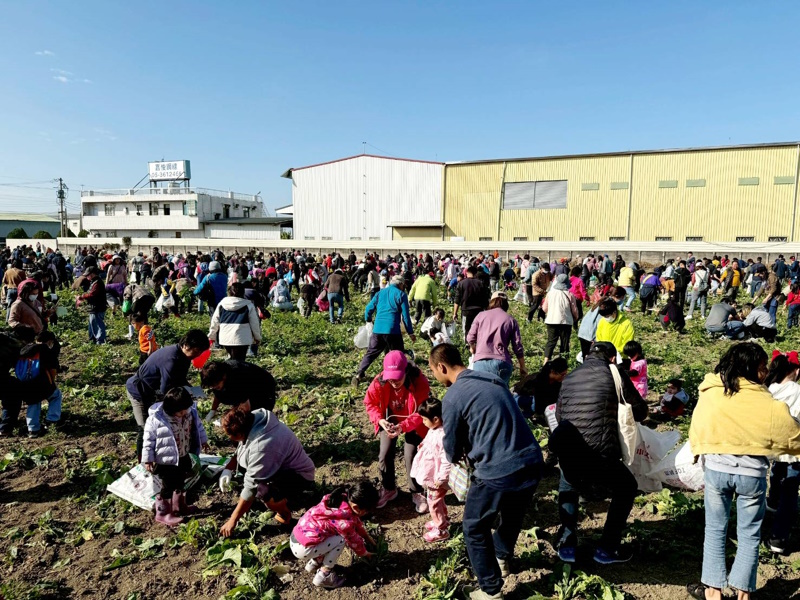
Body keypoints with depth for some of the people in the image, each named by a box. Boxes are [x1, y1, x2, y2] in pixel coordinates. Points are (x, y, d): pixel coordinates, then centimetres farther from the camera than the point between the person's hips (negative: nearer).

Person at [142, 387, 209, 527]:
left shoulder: (190, 412, -10)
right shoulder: (156, 419, -26)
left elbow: (197, 426, 9)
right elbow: (148, 440, -17)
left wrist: (203, 440, 20)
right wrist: (147, 459, -13)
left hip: (184, 457, 6)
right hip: (166, 460, -6)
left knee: (179, 483, 24)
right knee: (168, 487, 6)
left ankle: (179, 506, 43)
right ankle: (163, 513, 26)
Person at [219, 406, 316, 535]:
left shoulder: (262, 447, -35)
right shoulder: (253, 419, -11)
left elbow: (250, 487, -27)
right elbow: (240, 450, 9)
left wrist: (233, 520, -18)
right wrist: (228, 469, -5)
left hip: (299, 477, -9)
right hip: (282, 466, 10)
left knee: (264, 492, -35)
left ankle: (285, 513, -2)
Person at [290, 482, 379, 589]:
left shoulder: (342, 498, -1)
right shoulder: (345, 521, -23)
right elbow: (354, 541, -3)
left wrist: (367, 537, 26)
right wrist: (365, 554, 16)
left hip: (296, 536, 8)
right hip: (302, 548, -8)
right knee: (341, 540, -9)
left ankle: (315, 562, 25)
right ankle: (323, 576, 2)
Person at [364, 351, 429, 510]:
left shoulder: (420, 382, -33)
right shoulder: (379, 382, -27)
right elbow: (370, 403, -9)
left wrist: (403, 427, -38)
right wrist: (380, 420, -26)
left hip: (413, 424, -2)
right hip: (390, 421, 2)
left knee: (411, 457, -7)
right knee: (385, 455, 0)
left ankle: (417, 493, 18)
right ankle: (388, 489, 26)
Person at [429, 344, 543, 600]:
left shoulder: (453, 397, -11)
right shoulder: (491, 378, 10)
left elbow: (452, 452, 0)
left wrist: (457, 456, 23)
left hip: (498, 472, -7)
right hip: (531, 462, 8)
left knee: (475, 528, 17)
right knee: (513, 515, 32)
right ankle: (501, 558, 55)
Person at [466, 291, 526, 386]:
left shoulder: (481, 315, 14)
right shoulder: (511, 320, 13)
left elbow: (470, 338, 9)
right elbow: (518, 347, 9)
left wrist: (472, 348, 32)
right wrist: (522, 367, 20)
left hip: (480, 361, 0)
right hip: (501, 362, 0)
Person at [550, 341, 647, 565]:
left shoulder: (569, 378, 17)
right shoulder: (614, 373, 5)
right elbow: (640, 412, 12)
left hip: (566, 454, 4)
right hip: (599, 455, -4)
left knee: (567, 487, 36)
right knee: (626, 488, 27)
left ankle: (567, 545, 28)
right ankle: (607, 549, 27)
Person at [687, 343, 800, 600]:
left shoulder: (708, 394, -7)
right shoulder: (767, 404, -15)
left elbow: (696, 431, 5)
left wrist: (700, 452, 23)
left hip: (716, 469, 2)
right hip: (752, 473, -2)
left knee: (715, 530, 16)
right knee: (749, 536, 15)